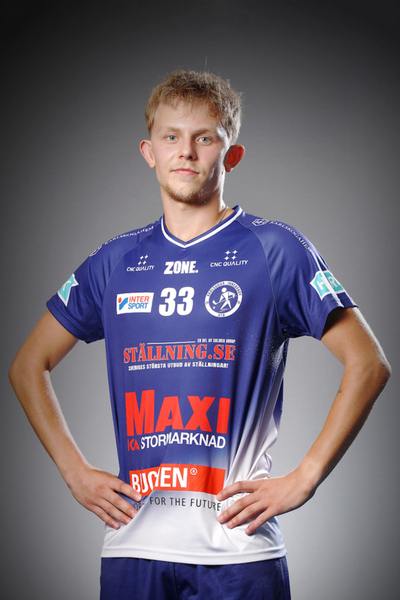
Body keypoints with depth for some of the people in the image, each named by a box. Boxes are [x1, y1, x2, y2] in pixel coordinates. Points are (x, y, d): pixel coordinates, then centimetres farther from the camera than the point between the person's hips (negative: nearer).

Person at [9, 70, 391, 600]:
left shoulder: (274, 249, 0)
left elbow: (368, 364, -2)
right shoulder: (115, 262, 10)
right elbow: (29, 365, 18)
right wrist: (76, 472, 8)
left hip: (238, 548, -3)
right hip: (132, 545, 3)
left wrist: (302, 481, -7)